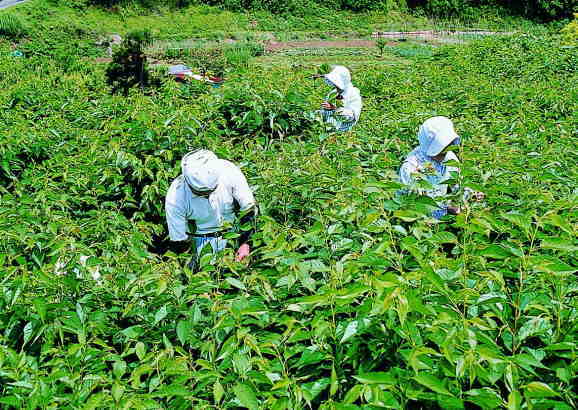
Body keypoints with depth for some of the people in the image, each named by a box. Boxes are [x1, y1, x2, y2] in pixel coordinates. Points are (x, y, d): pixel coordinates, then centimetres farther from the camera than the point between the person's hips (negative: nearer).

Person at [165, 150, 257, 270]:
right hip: (200, 238, -1)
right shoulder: (175, 198, -28)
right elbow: (179, 241, -15)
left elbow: (248, 208, -12)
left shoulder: (229, 172, -26)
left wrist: (245, 243, -14)